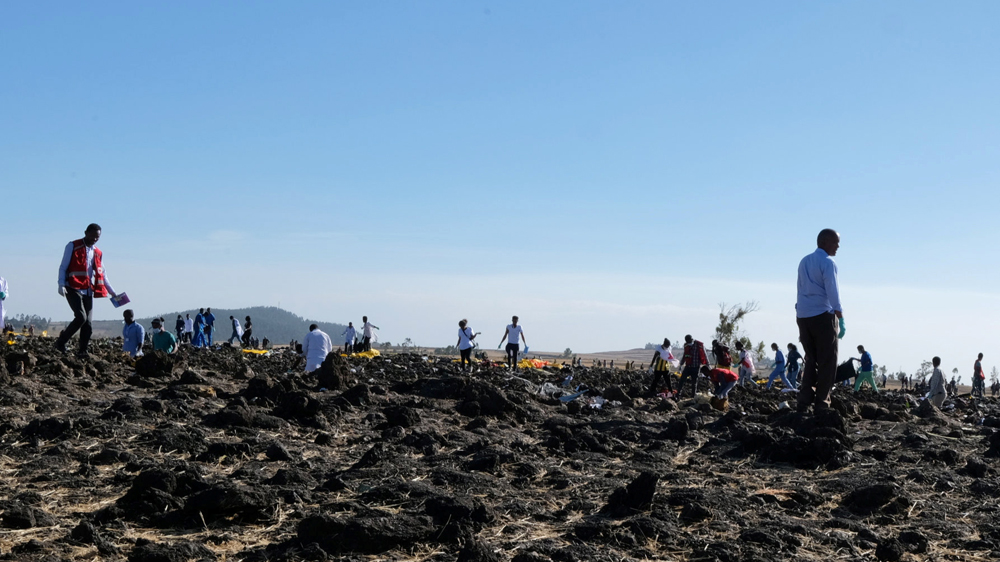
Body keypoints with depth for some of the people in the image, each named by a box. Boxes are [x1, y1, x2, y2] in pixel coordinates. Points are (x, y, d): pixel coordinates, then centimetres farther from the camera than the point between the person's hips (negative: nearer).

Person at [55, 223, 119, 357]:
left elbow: (103, 275, 24)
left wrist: (112, 292, 20)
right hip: (74, 289, -5)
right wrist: (61, 284, -15)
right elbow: (63, 267, -1)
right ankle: (61, 342, -6)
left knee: (88, 323, -2)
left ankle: (82, 352, 4)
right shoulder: (73, 246, 2)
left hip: (89, 291, 5)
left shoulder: (98, 253, 18)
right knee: (81, 317, -21)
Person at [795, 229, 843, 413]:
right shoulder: (828, 263, -8)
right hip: (822, 315, -7)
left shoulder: (804, 262, 15)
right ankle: (821, 403, -2)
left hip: (803, 316, 7)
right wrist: (841, 320, -16)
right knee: (827, 361, 0)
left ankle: (804, 401, 3)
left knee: (811, 359, 12)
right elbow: (833, 293, -16)